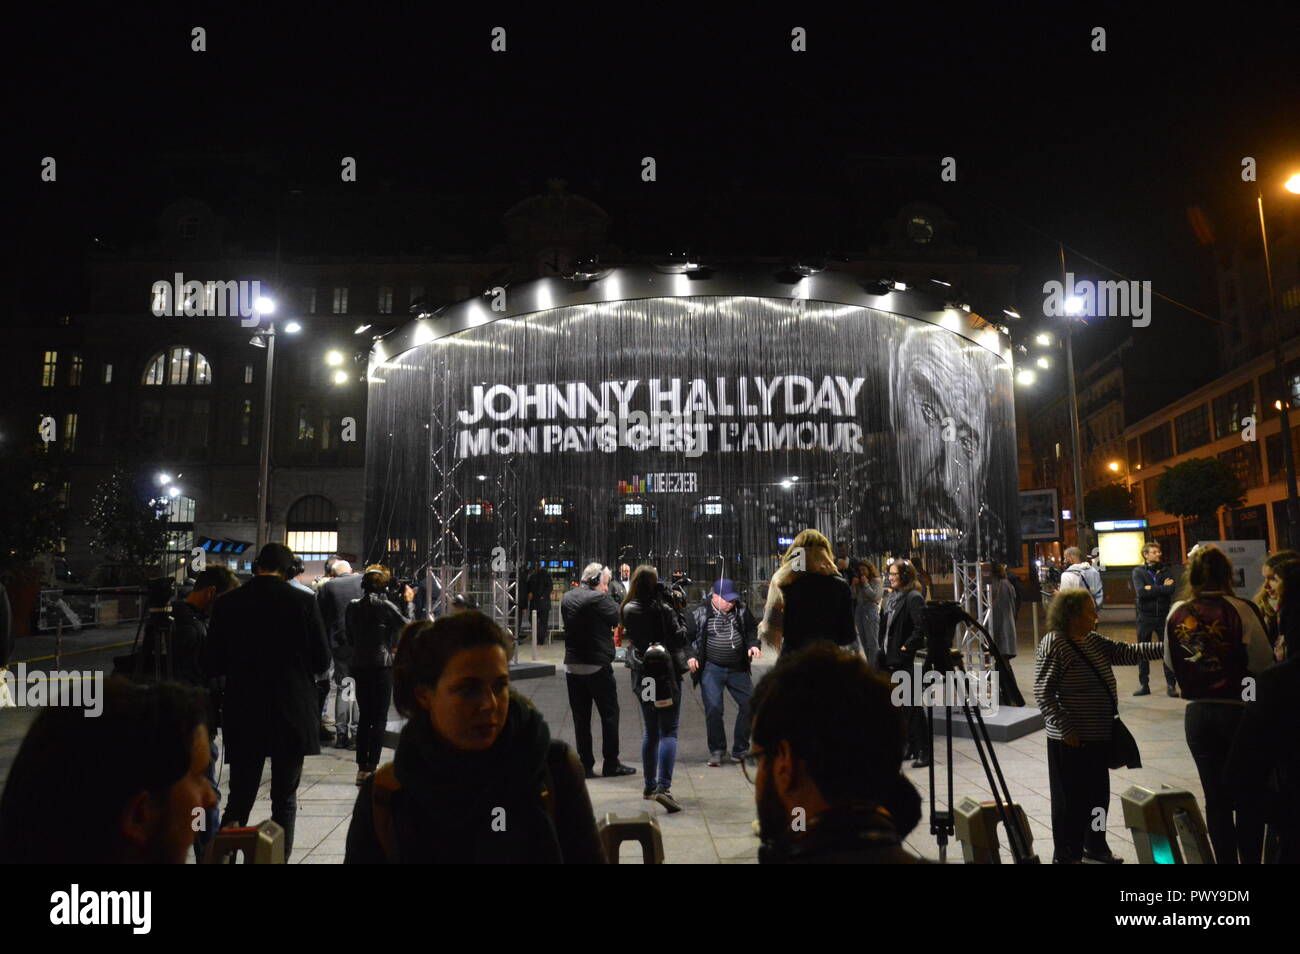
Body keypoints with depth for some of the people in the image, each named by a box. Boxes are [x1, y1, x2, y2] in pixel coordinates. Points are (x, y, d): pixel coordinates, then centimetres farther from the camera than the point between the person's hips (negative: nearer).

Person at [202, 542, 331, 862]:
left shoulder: (227, 604, -4)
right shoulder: (303, 602, -10)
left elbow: (211, 664, 0)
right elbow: (322, 661, -5)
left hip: (243, 715, 2)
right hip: (292, 715, -1)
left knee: (238, 800, 13)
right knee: (285, 800, 11)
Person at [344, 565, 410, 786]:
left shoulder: (352, 607, 4)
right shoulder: (385, 606, -11)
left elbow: (348, 637, 11)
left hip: (358, 665, 5)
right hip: (381, 665, -5)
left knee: (363, 716, 14)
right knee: (379, 718, 2)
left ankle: (362, 768, 16)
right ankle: (372, 767, 0)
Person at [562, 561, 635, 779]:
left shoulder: (567, 598, 8)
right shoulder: (598, 598, -14)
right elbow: (618, 618, -8)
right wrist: (609, 597, 6)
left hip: (572, 666, 6)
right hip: (597, 666, -6)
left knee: (580, 717, 10)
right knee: (610, 714, 6)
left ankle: (585, 765, 12)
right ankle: (611, 764, 10)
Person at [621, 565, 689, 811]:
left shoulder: (628, 610, 0)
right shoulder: (663, 608, -13)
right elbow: (680, 636, -11)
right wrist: (677, 613, 1)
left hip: (642, 677, 5)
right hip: (666, 675, -5)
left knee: (650, 732, 18)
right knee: (668, 732, -3)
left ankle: (650, 786, 25)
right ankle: (664, 787, -17)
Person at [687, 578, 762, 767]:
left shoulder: (741, 609, 1)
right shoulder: (701, 613, -9)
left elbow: (752, 629, 16)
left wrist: (753, 644, -1)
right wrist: (690, 656, -11)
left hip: (738, 668, 4)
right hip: (711, 669, -4)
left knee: (750, 704, 4)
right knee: (713, 709, -9)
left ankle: (740, 750, 19)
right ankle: (716, 751, 9)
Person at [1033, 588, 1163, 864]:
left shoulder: (1093, 641, 8)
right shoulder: (1053, 646, -18)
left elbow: (1128, 653, 10)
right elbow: (1043, 694, -19)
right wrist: (1066, 729, -20)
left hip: (1099, 736, 8)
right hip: (1071, 740, -8)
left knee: (1099, 794, 20)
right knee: (1071, 799, 4)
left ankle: (1095, 846, 38)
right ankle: (1065, 855, 19)